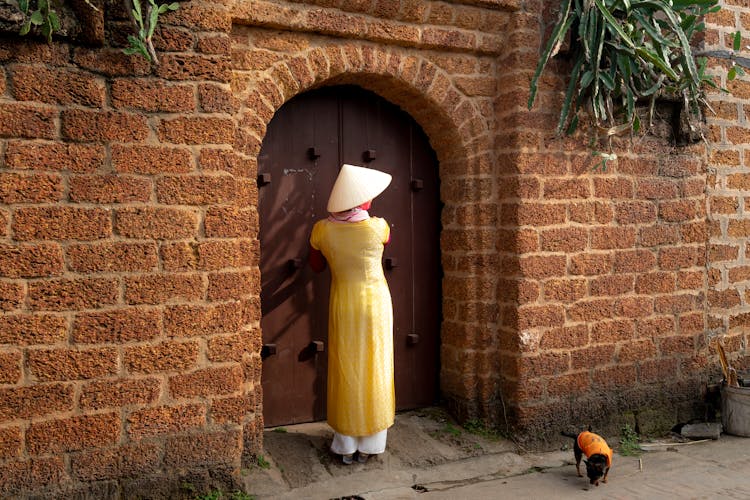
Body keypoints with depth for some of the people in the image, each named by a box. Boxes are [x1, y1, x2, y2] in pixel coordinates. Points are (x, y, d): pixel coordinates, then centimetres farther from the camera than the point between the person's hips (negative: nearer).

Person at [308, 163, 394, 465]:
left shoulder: (322, 230, -7)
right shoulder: (377, 227, -11)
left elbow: (316, 266, 10)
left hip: (343, 304, 1)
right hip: (375, 303, -1)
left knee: (345, 372, 10)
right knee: (374, 371, 9)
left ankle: (346, 446, 16)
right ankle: (368, 445, 18)